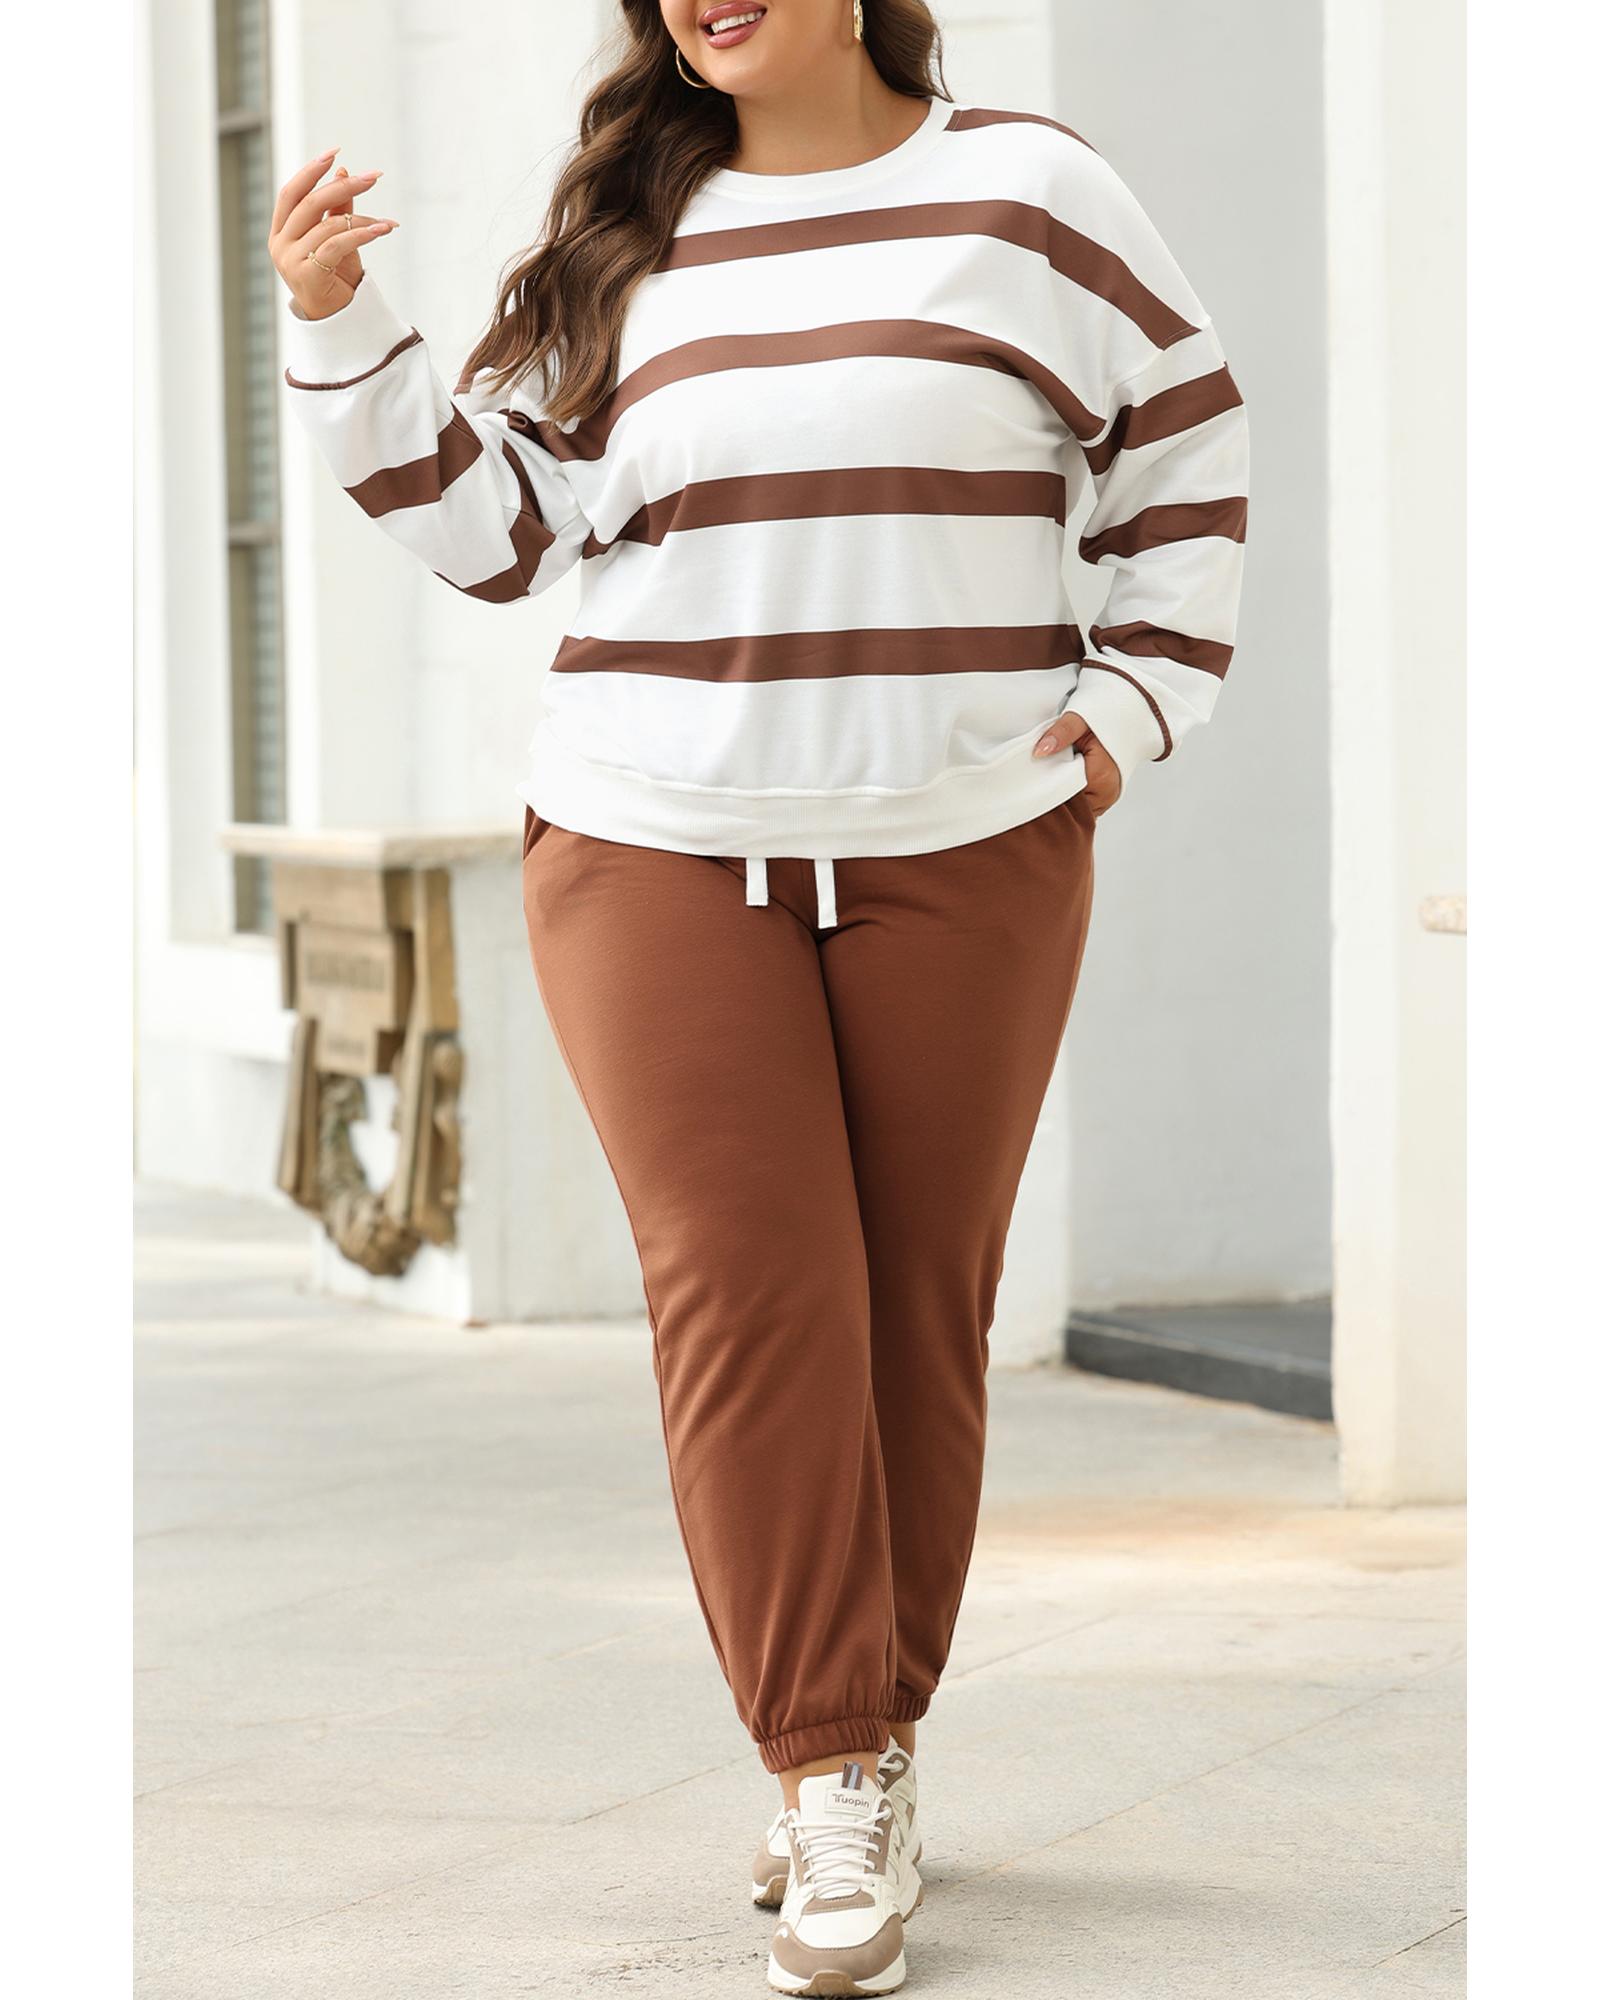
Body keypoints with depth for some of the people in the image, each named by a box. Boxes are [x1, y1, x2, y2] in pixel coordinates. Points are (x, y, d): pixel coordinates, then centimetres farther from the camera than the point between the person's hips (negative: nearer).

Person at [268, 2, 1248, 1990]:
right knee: (744, 1285, -10)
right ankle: (835, 1776, -8)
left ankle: (868, 1748, 15)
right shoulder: (627, 247, 8)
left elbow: (1185, 440, 11)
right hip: (661, 857, 0)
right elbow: (494, 519, 6)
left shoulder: (1026, 192, 3)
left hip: (965, 857, 0)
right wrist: (336, 330, -4)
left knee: (920, 1290, 4)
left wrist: (1143, 691, 4)